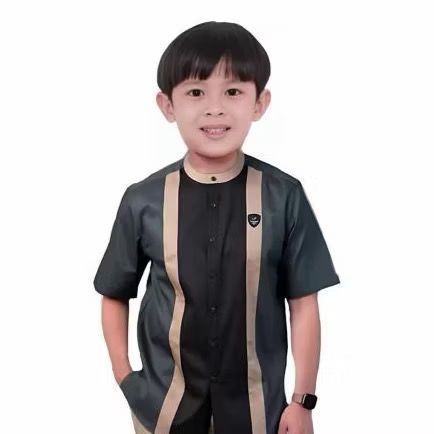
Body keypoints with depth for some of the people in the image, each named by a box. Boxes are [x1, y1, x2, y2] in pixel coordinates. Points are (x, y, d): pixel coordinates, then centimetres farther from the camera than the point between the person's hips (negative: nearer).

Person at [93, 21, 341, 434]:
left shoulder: (284, 196, -11)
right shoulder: (143, 200, -8)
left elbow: (303, 304, -6)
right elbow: (115, 294, 4)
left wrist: (303, 399, -3)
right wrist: (123, 375, -1)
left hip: (256, 400, 0)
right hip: (165, 400, 1)